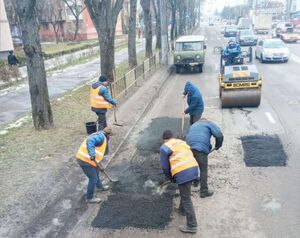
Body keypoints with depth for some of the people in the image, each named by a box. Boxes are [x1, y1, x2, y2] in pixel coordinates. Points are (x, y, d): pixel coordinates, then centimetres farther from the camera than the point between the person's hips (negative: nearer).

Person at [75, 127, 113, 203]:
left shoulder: (100, 137, 23)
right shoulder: (101, 136, -10)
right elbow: (90, 141, -30)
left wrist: (98, 165, 36)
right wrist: (92, 154, -38)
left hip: (83, 158, 11)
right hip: (85, 160, -11)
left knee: (96, 172, 30)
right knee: (93, 178, 2)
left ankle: (99, 186, 53)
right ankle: (89, 198, 16)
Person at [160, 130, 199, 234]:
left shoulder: (164, 147, 5)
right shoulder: (182, 142, 23)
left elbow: (165, 167, 5)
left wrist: (171, 178, 21)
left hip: (183, 173, -7)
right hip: (194, 168, 7)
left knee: (186, 199, 0)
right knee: (184, 192, 30)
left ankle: (192, 226, 4)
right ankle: (182, 209, 49)